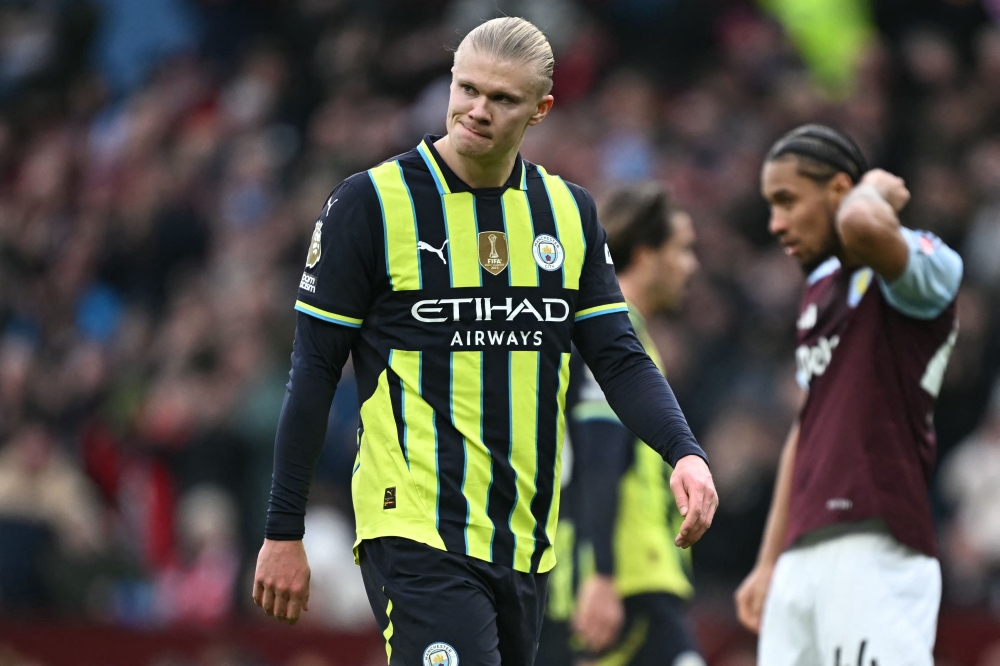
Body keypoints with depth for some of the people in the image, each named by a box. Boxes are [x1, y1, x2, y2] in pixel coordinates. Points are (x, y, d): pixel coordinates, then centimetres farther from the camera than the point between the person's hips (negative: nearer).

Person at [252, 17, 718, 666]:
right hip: (416, 534, -6)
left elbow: (619, 357, 9)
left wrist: (684, 452, -11)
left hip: (525, 540, 6)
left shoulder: (571, 210, 10)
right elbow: (315, 371, -2)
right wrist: (284, 531, -4)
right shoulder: (371, 203, -4)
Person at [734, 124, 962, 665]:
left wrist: (874, 188, -7)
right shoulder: (820, 289, 22)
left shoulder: (919, 266, -6)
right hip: (805, 556, 8)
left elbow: (864, 225, -31)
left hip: (876, 553, -8)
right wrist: (770, 562, 25)